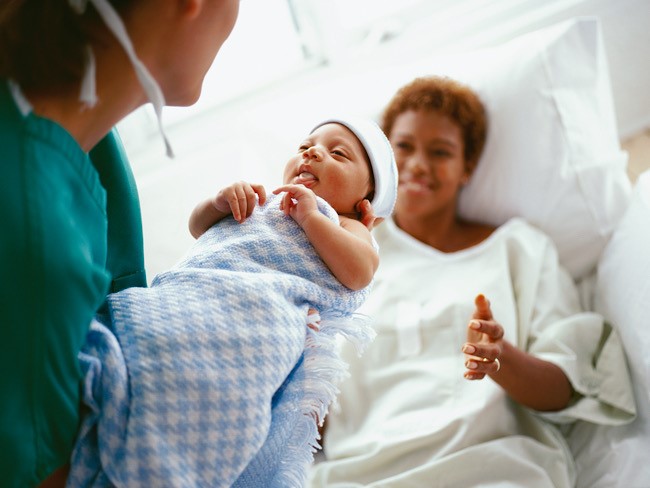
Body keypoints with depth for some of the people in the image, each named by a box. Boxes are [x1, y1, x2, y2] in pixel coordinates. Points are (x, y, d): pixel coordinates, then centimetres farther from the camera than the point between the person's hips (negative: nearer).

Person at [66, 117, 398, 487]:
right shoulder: (260, 203, 42)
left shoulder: (343, 226, 23)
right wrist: (219, 203, 21)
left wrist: (310, 216, 2)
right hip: (187, 293, 7)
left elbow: (359, 272, 1)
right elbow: (198, 227, 43)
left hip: (259, 308, -7)